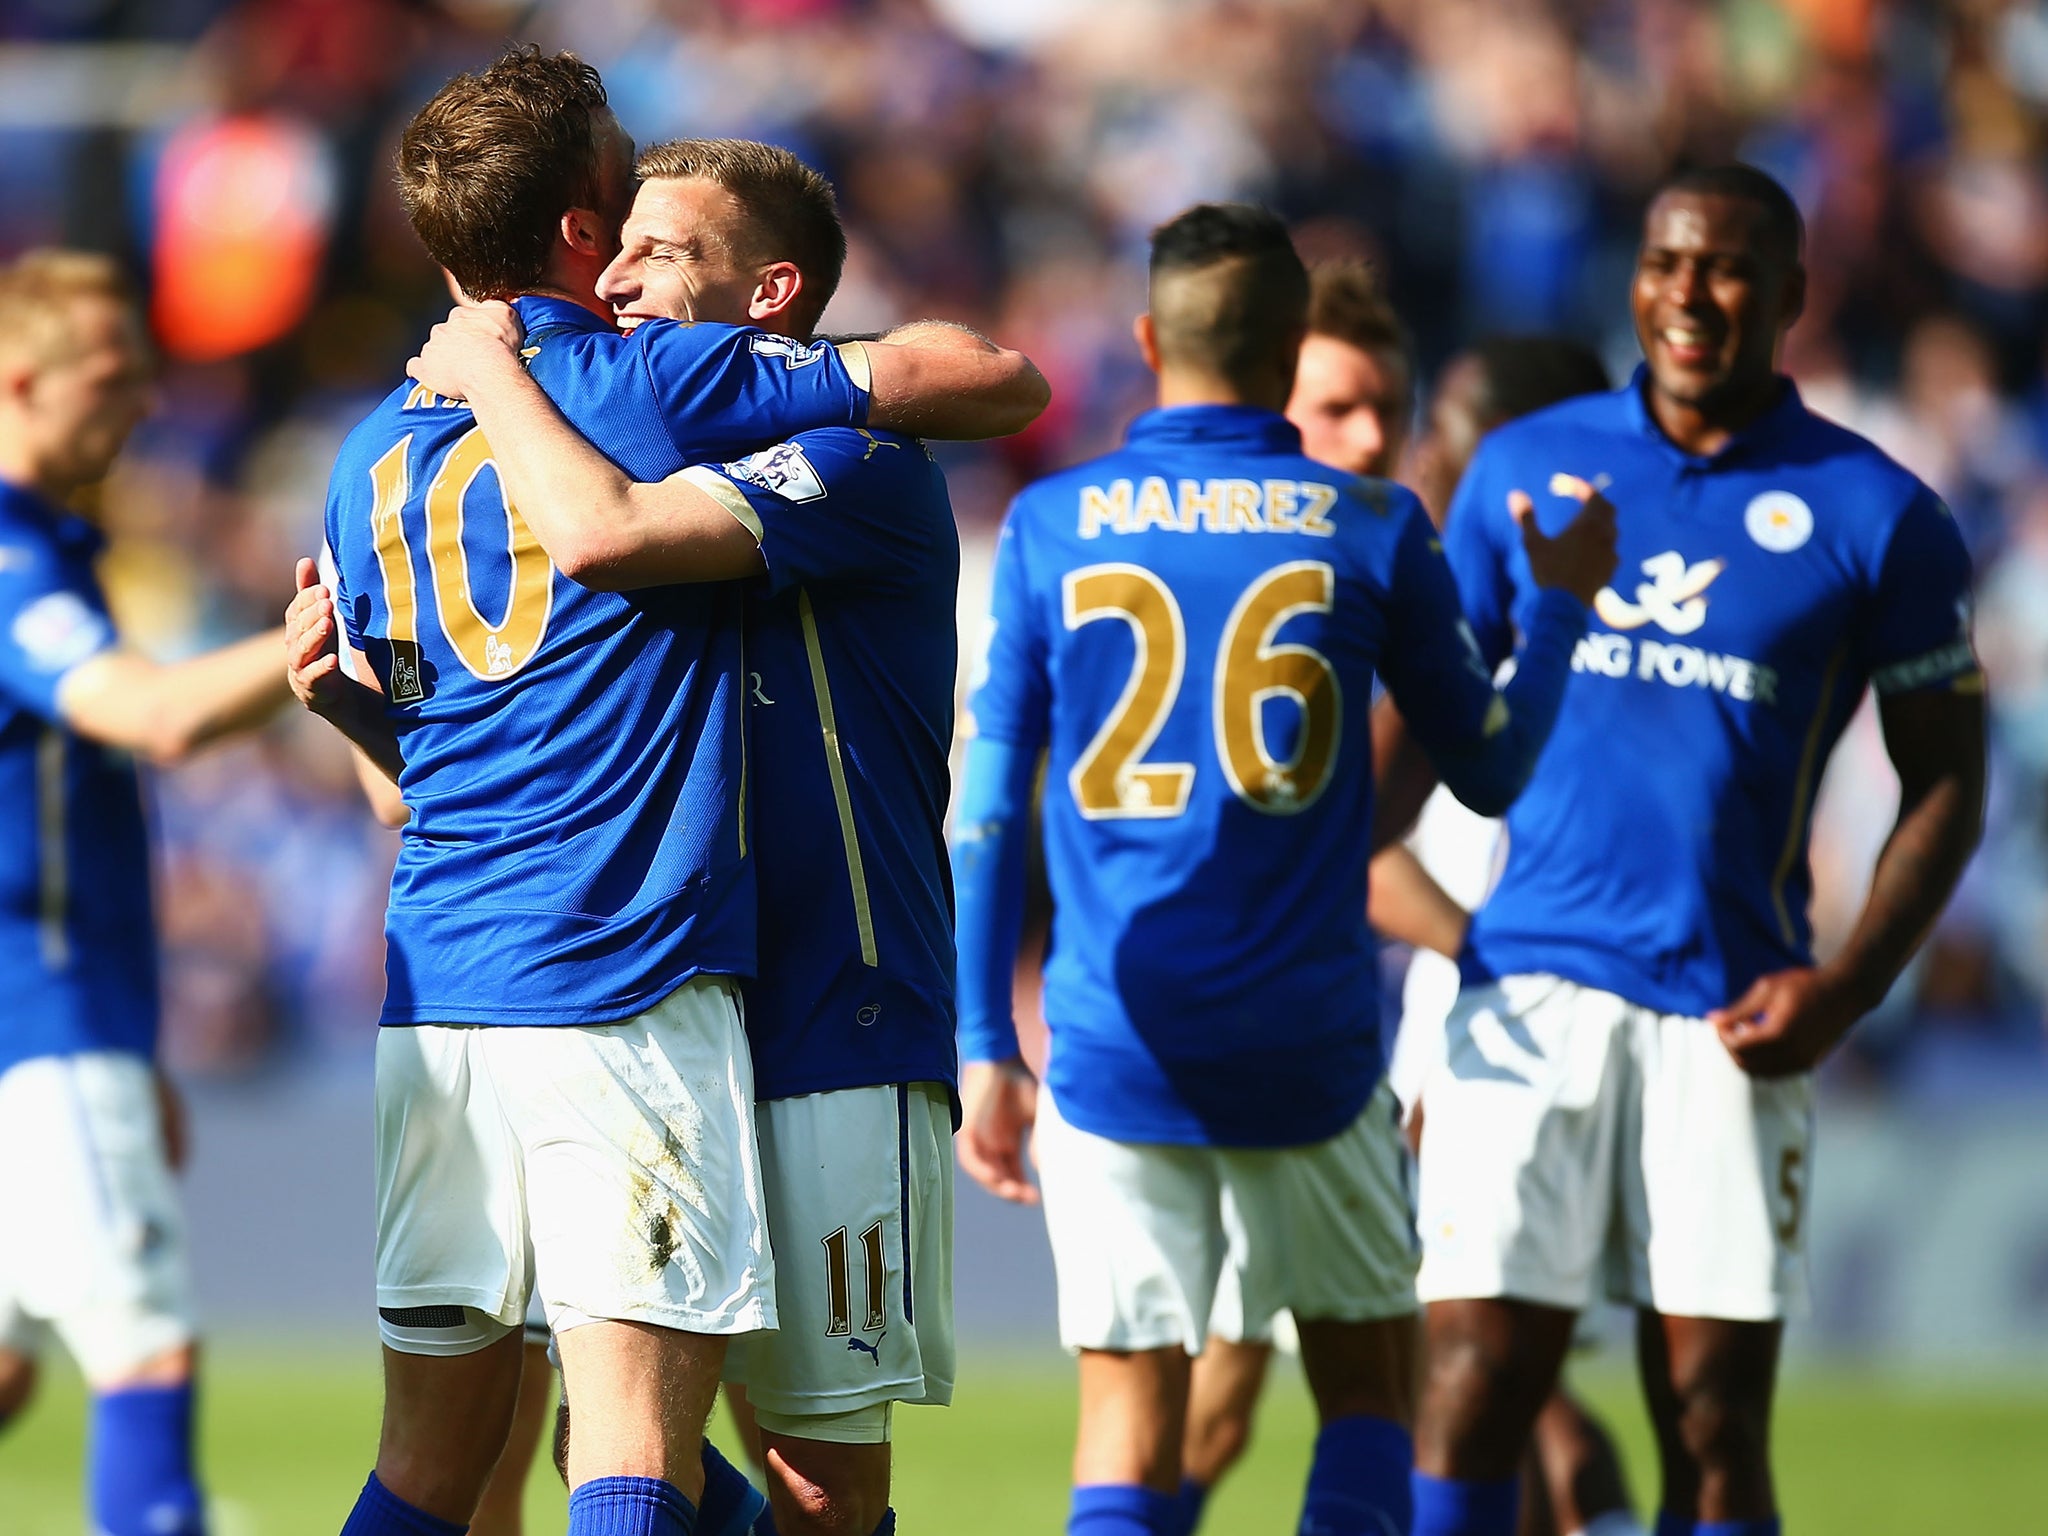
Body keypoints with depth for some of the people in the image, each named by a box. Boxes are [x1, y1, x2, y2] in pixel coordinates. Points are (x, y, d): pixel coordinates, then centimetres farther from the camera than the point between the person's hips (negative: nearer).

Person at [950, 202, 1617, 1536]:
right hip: (1309, 1056, -1)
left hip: (1114, 1047, 1)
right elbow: (1493, 767, 9)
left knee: (1130, 1421, 3)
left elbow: (987, 811, 0)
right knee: (1367, 1390, 15)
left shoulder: (1050, 525, 1)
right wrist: (1564, 602, 25)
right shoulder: (1370, 529, -2)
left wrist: (984, 1049, 5)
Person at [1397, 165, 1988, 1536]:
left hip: (1734, 1013, -1)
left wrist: (1849, 986, -8)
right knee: (1475, 1389, -7)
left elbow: (1946, 785, 5)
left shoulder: (1877, 518, 2)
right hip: (1534, 990, 1)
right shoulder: (1523, 469, 8)